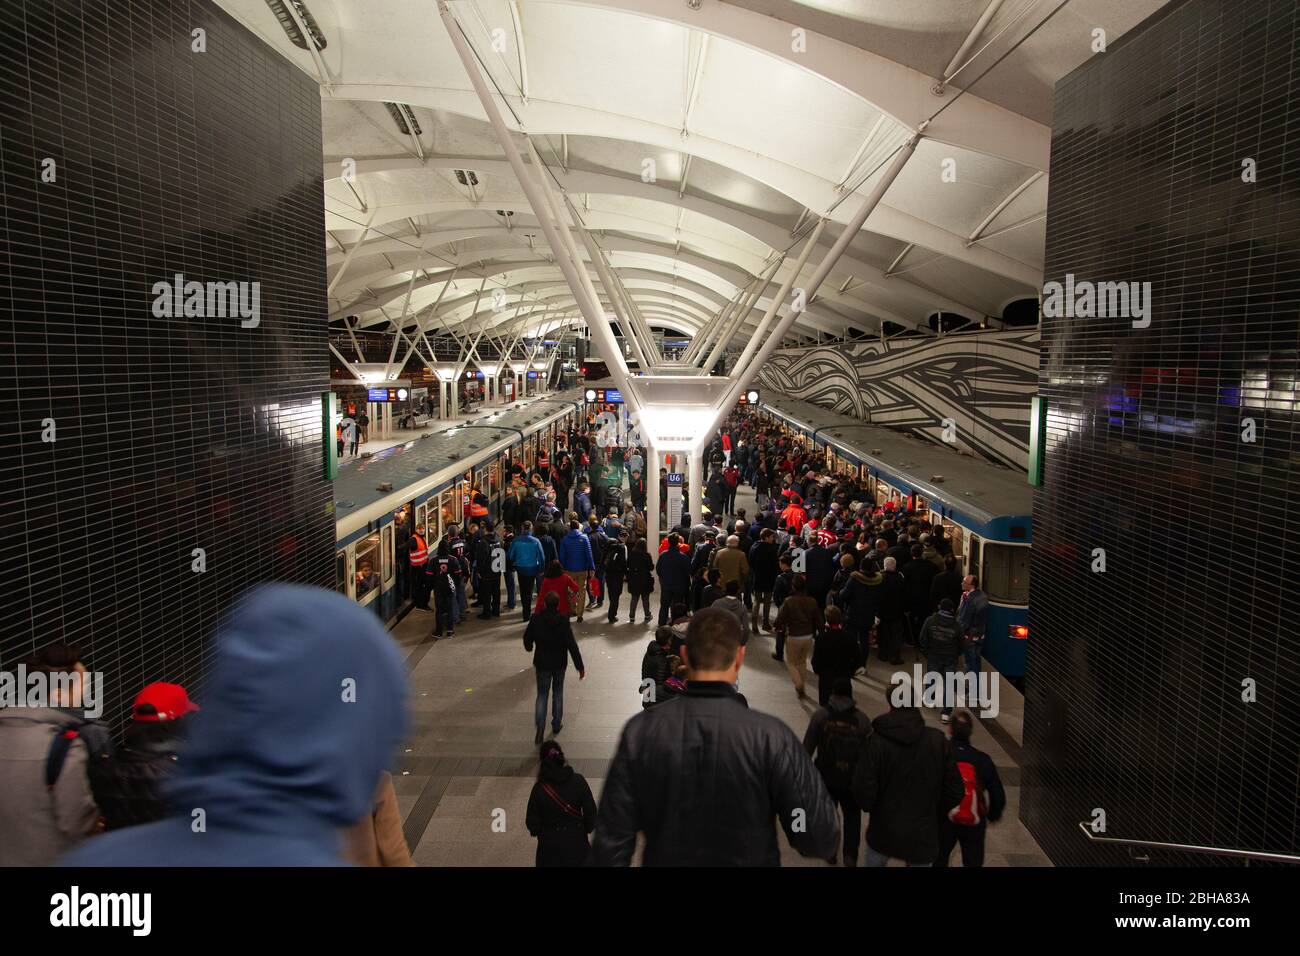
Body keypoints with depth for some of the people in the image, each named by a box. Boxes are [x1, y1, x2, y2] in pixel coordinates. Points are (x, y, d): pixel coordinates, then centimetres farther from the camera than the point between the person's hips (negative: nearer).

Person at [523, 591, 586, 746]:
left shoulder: (536, 620, -14)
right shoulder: (563, 621, -18)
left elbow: (527, 638, 0)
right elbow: (572, 646, -18)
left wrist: (529, 648, 25)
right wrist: (580, 666, -13)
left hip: (542, 663, 0)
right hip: (560, 663, 0)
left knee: (542, 694, 7)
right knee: (558, 692, 19)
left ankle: (540, 727, -9)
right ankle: (556, 724, 27)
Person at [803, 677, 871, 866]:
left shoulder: (820, 714, -11)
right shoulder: (862, 719, -8)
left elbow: (808, 746, -9)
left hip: (826, 775, -1)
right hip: (852, 778, 1)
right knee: (852, 816, 18)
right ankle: (850, 856, 17)